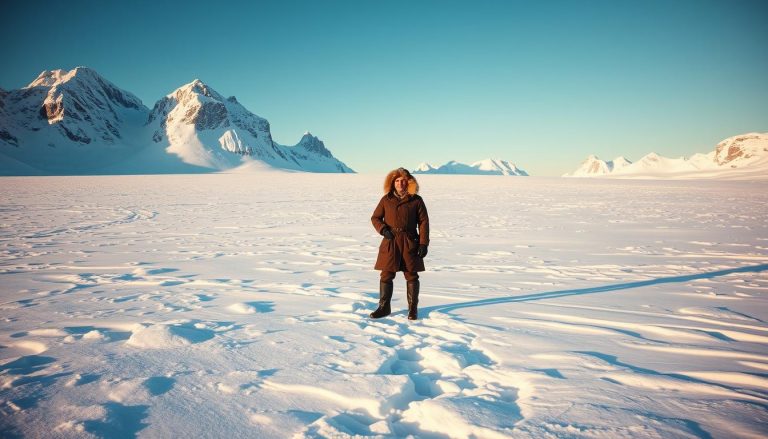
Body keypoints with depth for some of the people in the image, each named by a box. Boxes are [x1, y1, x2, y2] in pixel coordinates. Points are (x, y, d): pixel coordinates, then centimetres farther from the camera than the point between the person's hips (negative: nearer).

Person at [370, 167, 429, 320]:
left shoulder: (416, 200, 1)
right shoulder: (386, 200, 6)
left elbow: (423, 222, 0)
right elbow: (375, 217, 12)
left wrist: (423, 243, -6)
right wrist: (383, 229, -7)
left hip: (409, 243, -1)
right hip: (390, 243, 1)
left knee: (411, 275, 4)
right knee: (386, 275, 1)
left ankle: (413, 309, 16)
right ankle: (384, 307, 14)